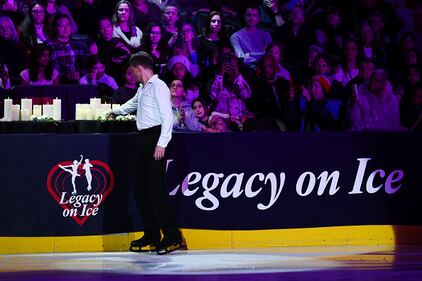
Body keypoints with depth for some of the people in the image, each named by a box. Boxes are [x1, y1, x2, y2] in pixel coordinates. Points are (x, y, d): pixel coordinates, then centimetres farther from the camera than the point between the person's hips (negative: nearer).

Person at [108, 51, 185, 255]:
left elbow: (168, 117, -16)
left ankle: (172, 236, -15)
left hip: (155, 137, -9)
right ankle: (151, 237, 13)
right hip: (144, 139, 10)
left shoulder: (158, 87, -8)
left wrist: (161, 144, -22)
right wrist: (116, 112, 61)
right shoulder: (142, 89, 21)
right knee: (141, 190, 8)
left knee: (156, 188, -15)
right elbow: (132, 104, 43)